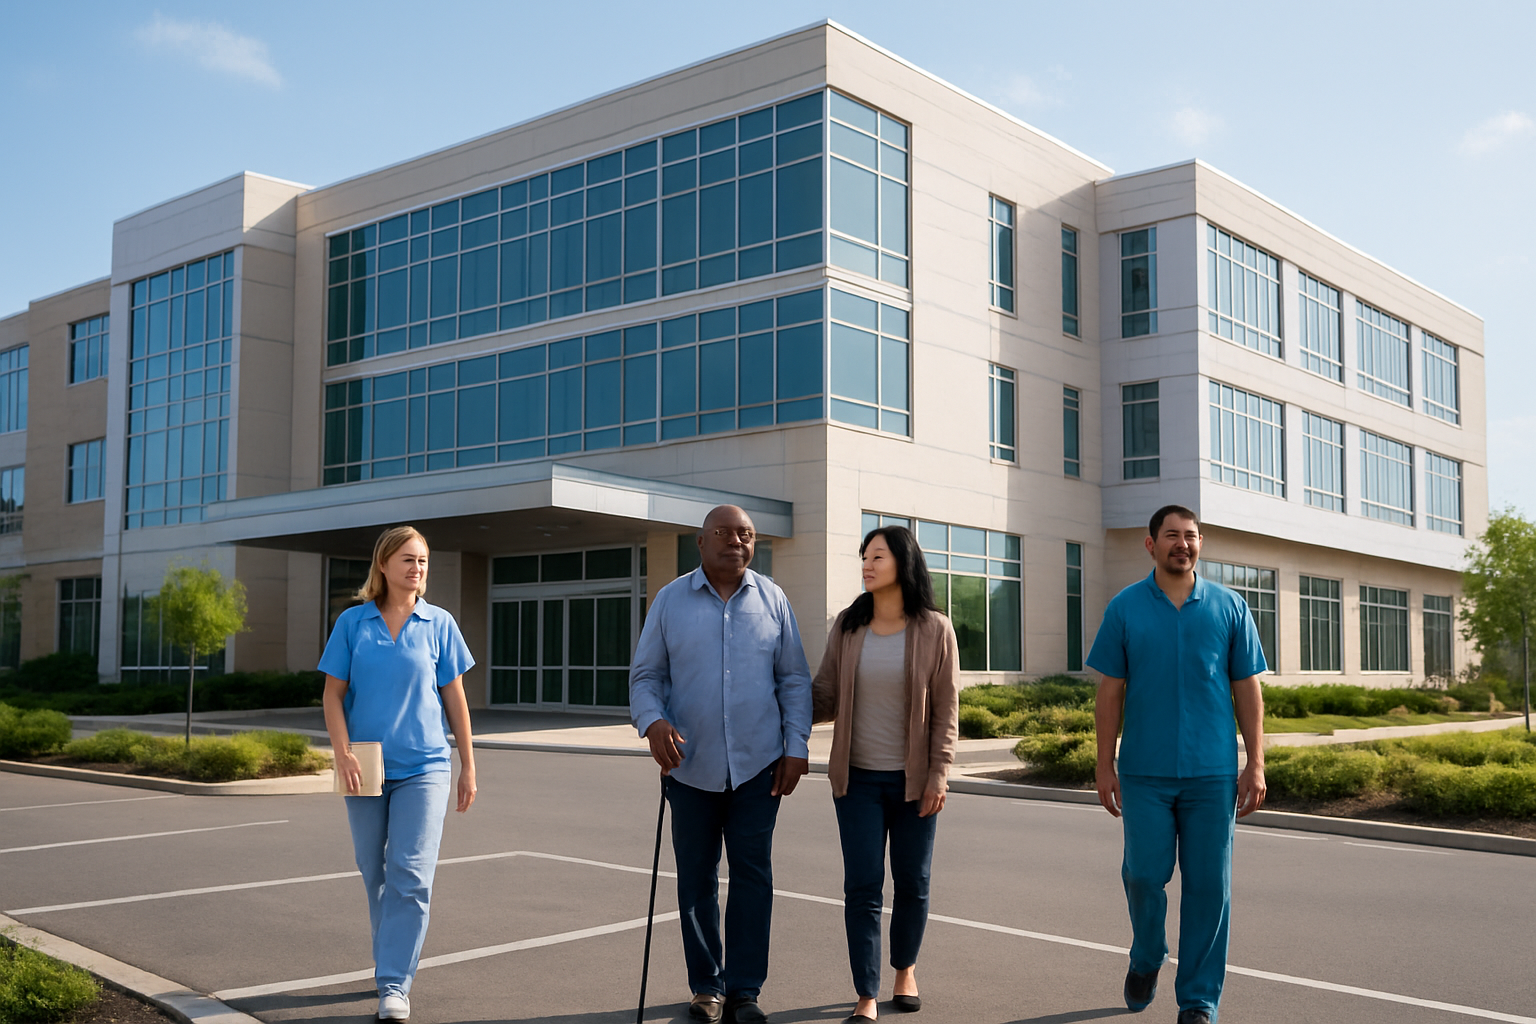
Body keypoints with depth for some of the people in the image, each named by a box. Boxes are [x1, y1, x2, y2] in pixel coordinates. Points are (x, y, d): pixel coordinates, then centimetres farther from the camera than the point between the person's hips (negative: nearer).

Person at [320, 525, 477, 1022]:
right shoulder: (353, 622, 2)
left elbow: (455, 698, 5)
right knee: (375, 875, 12)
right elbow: (333, 693, 3)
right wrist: (343, 754, -10)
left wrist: (468, 767, 5)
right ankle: (391, 962, 32)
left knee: (410, 876, -9)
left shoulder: (439, 624, 1)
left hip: (423, 767, -1)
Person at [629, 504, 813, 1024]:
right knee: (696, 881, 9)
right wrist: (652, 722, -16)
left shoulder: (772, 600, 5)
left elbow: (794, 679, 6)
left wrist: (797, 747, -2)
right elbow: (644, 676, 3)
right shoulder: (670, 600, 3)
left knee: (753, 875, 0)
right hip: (691, 766, 0)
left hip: (757, 766, 0)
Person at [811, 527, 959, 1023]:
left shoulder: (934, 630, -4)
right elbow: (824, 695, 3)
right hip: (858, 778, 1)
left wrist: (939, 773, -8)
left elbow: (946, 708, -4)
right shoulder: (847, 626, 2)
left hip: (913, 779, -1)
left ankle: (905, 970, 35)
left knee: (912, 882, 11)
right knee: (862, 887, -2)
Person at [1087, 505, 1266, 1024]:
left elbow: (1247, 690, 6)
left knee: (1207, 884, 3)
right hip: (1145, 772, 0)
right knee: (1144, 874, 1)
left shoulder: (1229, 606, 5)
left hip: (1212, 772, 1)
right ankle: (1146, 958, 30)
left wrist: (1256, 764, 0)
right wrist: (1104, 766, -1)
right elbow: (1110, 692, 3)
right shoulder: (1125, 608, 3)